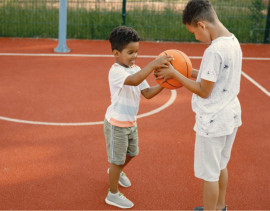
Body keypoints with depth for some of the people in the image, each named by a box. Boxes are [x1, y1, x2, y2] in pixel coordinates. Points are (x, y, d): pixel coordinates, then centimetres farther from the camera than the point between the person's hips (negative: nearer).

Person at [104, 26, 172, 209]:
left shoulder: (136, 69, 1)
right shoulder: (116, 71, -25)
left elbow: (147, 93, -1)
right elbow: (134, 80, -46)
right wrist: (154, 64, -53)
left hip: (130, 123, 8)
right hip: (116, 124, -8)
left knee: (131, 152, 26)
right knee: (117, 159, 5)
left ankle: (116, 172, 55)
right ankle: (113, 194, 22)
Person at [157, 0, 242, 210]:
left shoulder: (214, 51, -25)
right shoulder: (233, 41, 3)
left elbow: (204, 91, -19)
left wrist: (175, 74, -10)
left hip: (213, 122, -9)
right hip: (230, 116, 9)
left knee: (209, 173, 6)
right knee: (221, 166, 25)